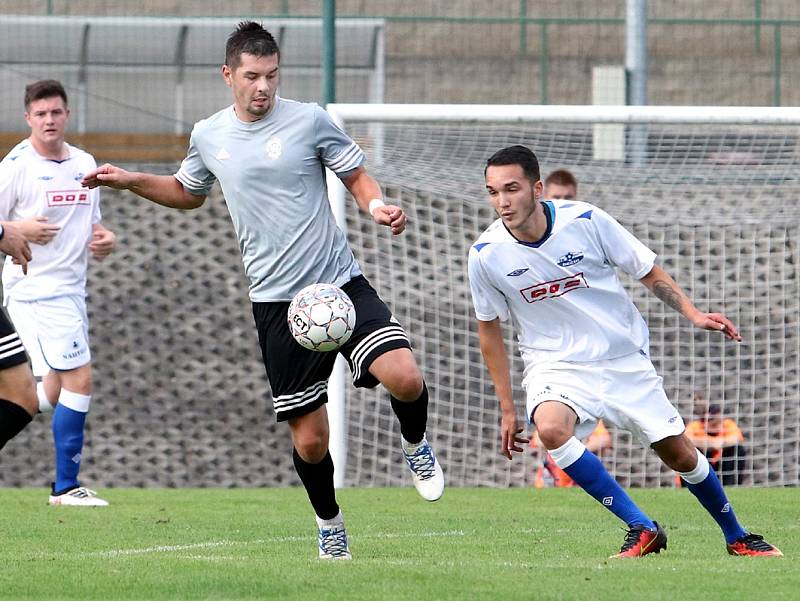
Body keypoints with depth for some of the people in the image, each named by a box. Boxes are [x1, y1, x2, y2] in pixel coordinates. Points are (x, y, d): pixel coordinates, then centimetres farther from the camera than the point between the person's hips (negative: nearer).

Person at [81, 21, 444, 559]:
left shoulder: (309, 121, -3)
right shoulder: (208, 136, 7)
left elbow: (358, 176, 8)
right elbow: (189, 193, 27)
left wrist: (378, 206, -14)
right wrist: (129, 181, 13)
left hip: (342, 284, -2)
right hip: (277, 303, 2)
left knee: (403, 378, -25)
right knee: (309, 439, 0)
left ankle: (415, 445, 10)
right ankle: (330, 525, 27)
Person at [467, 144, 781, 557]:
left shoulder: (585, 220, -14)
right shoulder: (485, 254, -11)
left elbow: (648, 271, 0)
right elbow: (489, 328, 4)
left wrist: (693, 314, -14)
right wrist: (507, 409, 5)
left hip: (624, 360, 1)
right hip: (555, 365, 0)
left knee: (679, 453, 3)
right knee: (550, 427, -33)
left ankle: (736, 537, 31)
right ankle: (641, 529, -24)